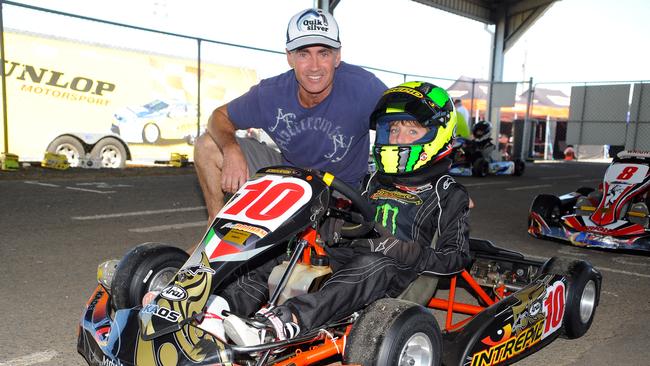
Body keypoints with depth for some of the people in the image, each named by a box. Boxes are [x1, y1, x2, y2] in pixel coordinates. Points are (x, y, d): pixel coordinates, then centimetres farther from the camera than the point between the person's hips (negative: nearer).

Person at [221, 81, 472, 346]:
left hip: (396, 277, -5)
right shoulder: (376, 182, 19)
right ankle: (235, 301, -29)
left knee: (372, 264, -37)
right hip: (349, 264, 5)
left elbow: (456, 257, -1)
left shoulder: (448, 195, 5)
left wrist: (405, 251, -16)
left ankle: (286, 320, -53)